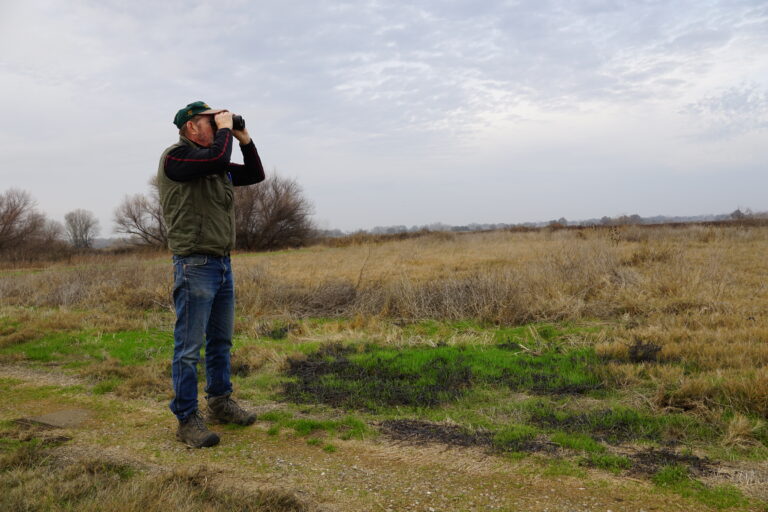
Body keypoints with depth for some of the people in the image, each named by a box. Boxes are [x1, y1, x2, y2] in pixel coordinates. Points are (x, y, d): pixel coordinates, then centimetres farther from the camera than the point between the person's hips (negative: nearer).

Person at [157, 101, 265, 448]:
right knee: (189, 348, -3)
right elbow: (218, 157, -26)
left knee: (221, 341, 16)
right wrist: (225, 127, -8)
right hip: (195, 265, -9)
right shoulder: (176, 156, -8)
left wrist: (244, 138, 13)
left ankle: (220, 404, 29)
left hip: (223, 263, 9)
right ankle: (187, 420, 5)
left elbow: (256, 174, 23)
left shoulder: (219, 166, 17)